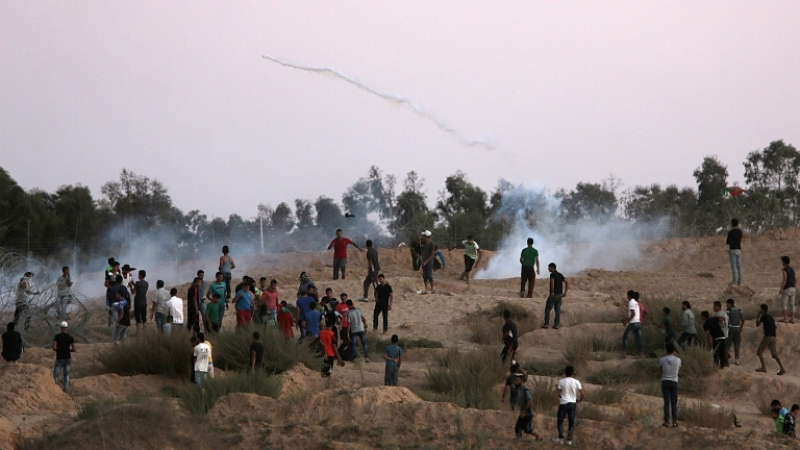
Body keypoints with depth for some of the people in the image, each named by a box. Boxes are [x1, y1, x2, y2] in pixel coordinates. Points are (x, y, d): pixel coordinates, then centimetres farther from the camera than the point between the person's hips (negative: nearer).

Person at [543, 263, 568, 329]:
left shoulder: (552, 274, -10)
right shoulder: (560, 275, 13)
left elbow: (552, 282, -29)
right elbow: (567, 282, 10)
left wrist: (552, 292, -23)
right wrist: (565, 292, 8)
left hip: (553, 294, -7)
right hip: (560, 295, 7)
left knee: (547, 309, 2)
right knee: (558, 310, 8)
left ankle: (547, 324, -1)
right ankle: (557, 324, 7)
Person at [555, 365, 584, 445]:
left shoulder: (561, 381, -7)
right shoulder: (576, 382, -3)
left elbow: (559, 394, -9)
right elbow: (582, 393, -4)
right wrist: (580, 400, 15)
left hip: (563, 403, -2)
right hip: (573, 403, 2)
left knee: (560, 421, 11)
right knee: (571, 422, 9)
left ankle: (561, 437, -1)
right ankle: (569, 439, 6)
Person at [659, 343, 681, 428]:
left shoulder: (662, 360, -7)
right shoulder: (678, 360, -3)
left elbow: (660, 370, 8)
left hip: (665, 382, -1)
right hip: (674, 382, 1)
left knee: (667, 402, -1)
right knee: (674, 403, 6)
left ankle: (666, 421, -6)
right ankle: (674, 421, 2)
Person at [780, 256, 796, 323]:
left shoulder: (784, 270, -12)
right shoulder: (792, 270, 14)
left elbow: (784, 280, -22)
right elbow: (795, 281, 17)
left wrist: (781, 289, -22)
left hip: (786, 289, -8)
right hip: (792, 289, 8)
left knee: (784, 304, -5)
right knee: (792, 304, 6)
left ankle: (785, 319, -13)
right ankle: (792, 319, 2)